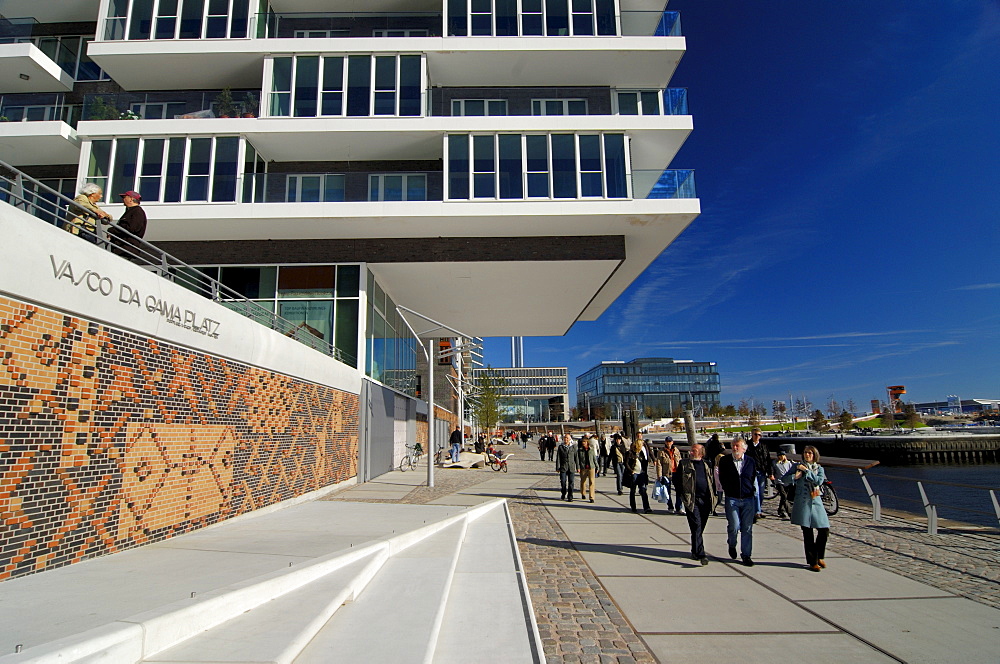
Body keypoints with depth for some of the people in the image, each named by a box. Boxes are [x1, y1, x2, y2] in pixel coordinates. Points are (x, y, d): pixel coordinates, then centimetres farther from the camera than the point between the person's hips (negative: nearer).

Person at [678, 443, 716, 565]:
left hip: (706, 500, 3)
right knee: (696, 526, -10)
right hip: (692, 500, -3)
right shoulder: (684, 464, 3)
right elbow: (678, 480, 5)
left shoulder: (707, 465, 12)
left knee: (700, 527, 11)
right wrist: (681, 495, -2)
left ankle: (695, 551, 26)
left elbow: (712, 481, 20)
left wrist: (713, 496, 12)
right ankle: (700, 554, -12)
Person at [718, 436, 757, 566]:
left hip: (748, 499, 2)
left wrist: (753, 492, 6)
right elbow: (722, 479, 5)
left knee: (747, 528, 4)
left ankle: (746, 555, 16)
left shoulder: (750, 461, 5)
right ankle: (732, 545, 26)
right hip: (732, 499, -2)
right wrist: (728, 491, 3)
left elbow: (754, 478, 13)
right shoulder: (724, 461, 0)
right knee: (734, 526, -4)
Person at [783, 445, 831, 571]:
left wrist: (806, 470, -12)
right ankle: (812, 562, 11)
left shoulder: (819, 469, 9)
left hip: (816, 502, 3)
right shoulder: (798, 466, 3)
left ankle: (819, 557, 23)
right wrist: (795, 476, -16)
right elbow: (784, 479, -1)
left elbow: (819, 481, -12)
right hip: (802, 503, -3)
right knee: (807, 533, -1)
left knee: (824, 530, 1)